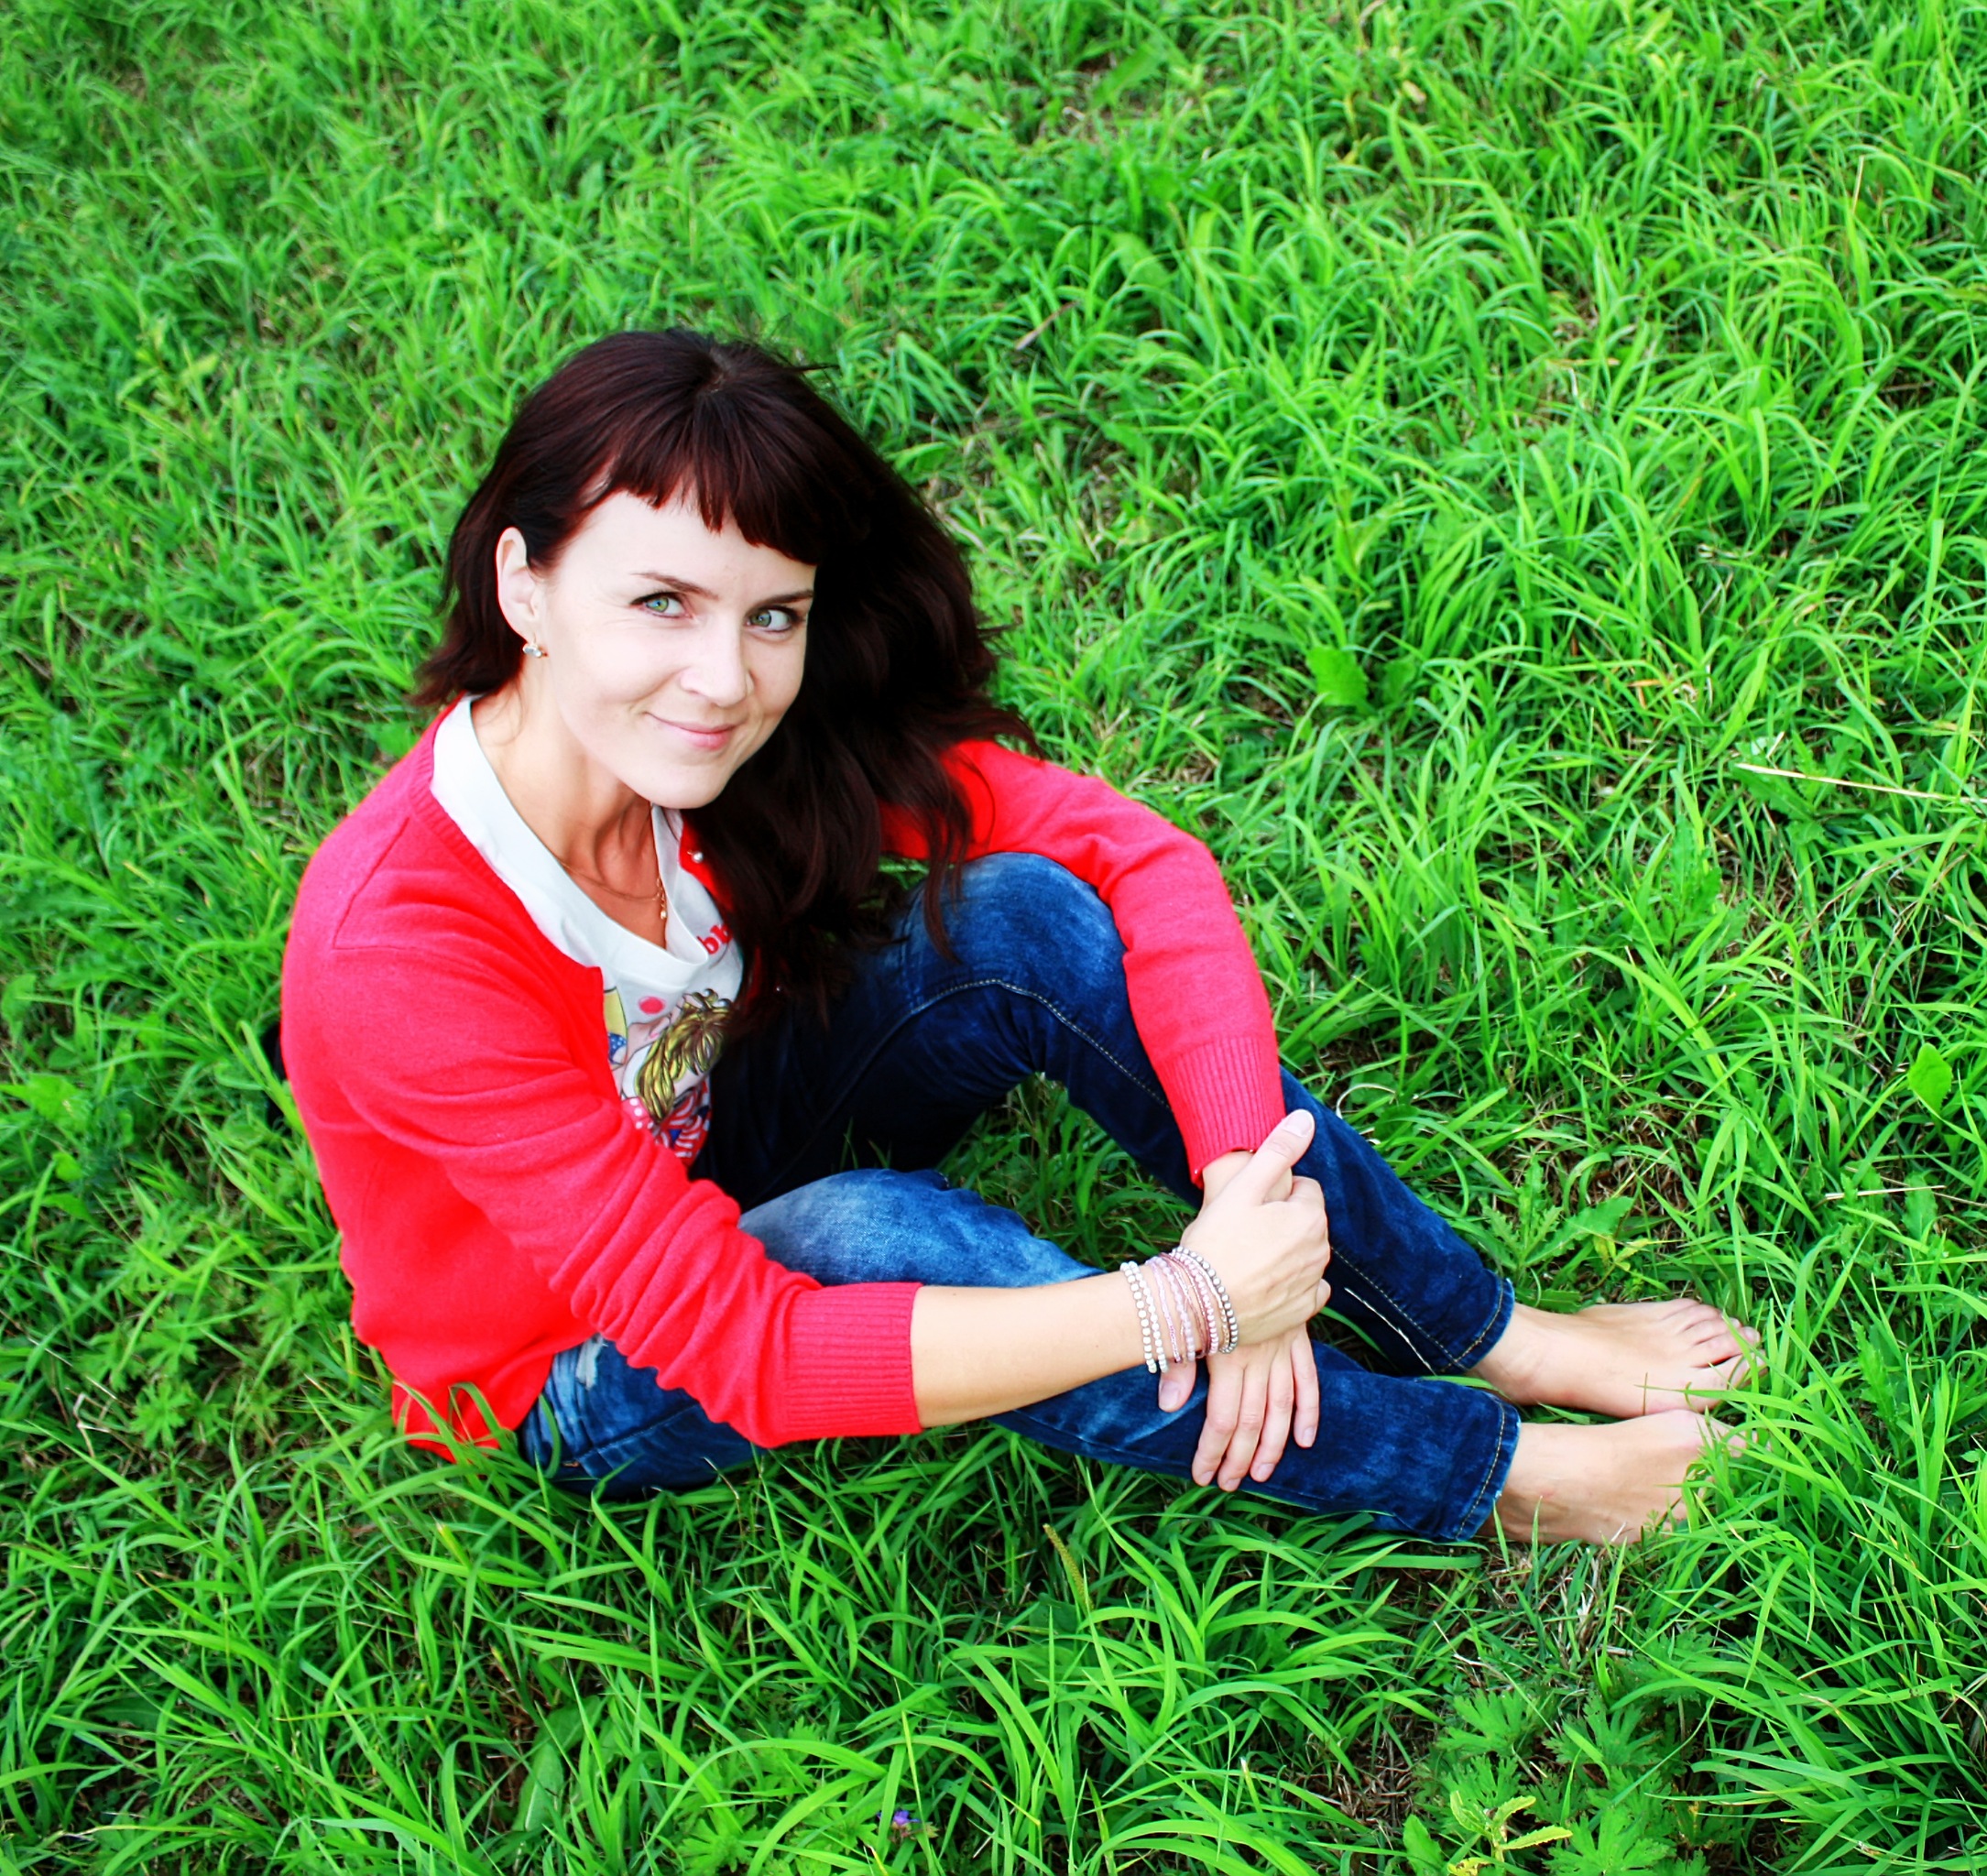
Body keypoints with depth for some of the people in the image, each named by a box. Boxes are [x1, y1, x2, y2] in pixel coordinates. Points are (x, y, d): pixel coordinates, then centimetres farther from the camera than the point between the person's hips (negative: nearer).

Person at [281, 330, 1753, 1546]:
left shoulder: (783, 729, -21)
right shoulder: (397, 949, -36)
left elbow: (1139, 855, -21)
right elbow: (737, 1351, -38)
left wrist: (1246, 1190, -34)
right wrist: (1179, 1306, -41)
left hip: (721, 1149, 5)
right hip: (587, 1389, -5)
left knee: (1035, 915, -23)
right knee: (861, 1236, -38)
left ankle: (1490, 1336, -13)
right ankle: (1497, 1475, -20)